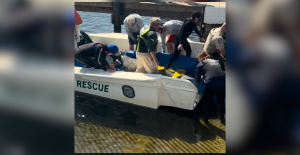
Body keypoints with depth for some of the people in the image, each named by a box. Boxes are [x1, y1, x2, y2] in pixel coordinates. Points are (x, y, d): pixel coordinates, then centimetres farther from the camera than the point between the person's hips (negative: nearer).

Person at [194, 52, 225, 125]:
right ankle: (222, 119, 34)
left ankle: (205, 119, 34)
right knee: (221, 102, 26)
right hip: (223, 83, 3)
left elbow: (197, 80, 17)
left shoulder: (201, 64, 15)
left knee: (206, 102, 22)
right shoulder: (216, 62, 25)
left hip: (210, 84, -3)